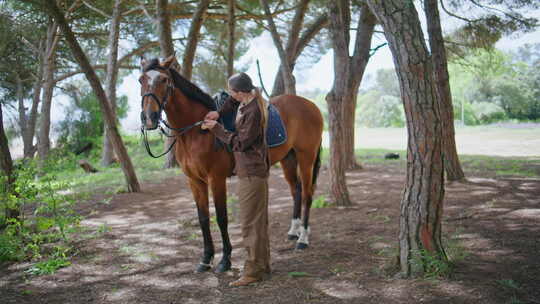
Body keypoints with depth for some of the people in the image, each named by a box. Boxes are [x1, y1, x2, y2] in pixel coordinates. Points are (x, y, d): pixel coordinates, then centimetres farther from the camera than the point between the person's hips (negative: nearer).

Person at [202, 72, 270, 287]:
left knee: (250, 221, -3)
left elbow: (240, 142, -19)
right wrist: (219, 112, 10)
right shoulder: (248, 101, 5)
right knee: (259, 220, 17)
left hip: (251, 172, -11)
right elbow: (234, 101, 28)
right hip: (255, 170, 11)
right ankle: (263, 265, 29)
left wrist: (217, 129, -11)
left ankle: (253, 271, 5)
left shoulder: (253, 112, -23)